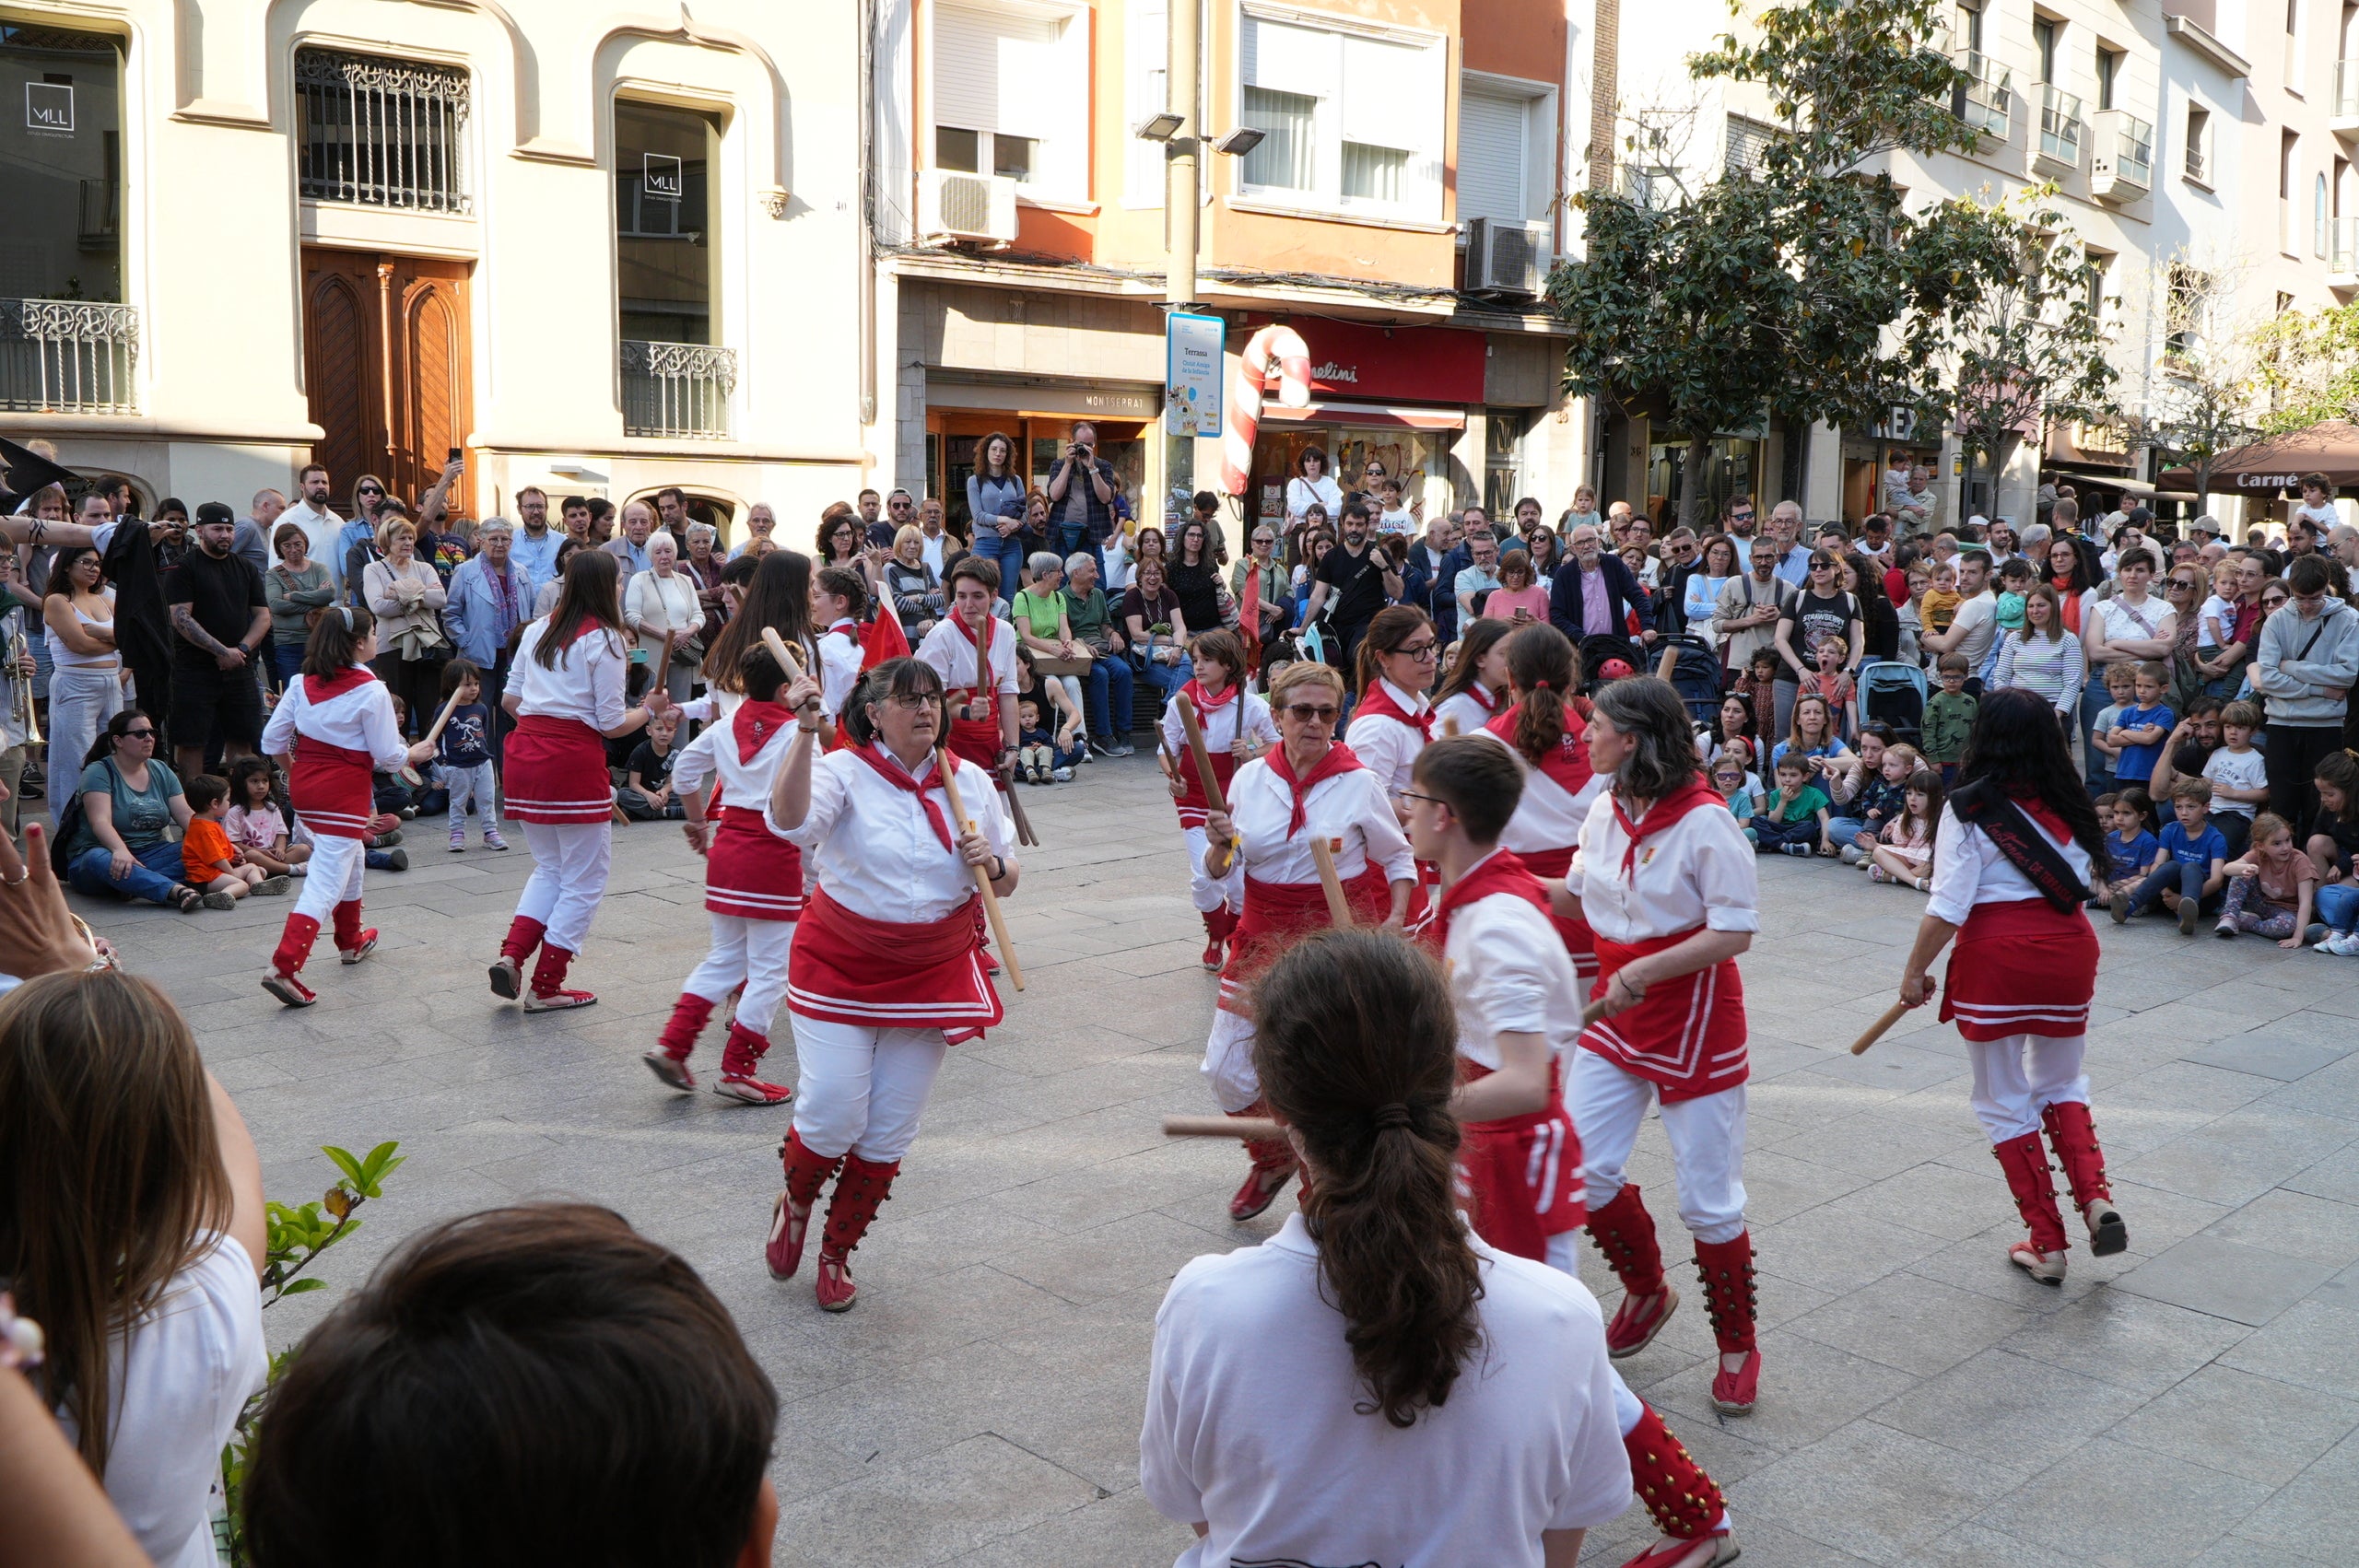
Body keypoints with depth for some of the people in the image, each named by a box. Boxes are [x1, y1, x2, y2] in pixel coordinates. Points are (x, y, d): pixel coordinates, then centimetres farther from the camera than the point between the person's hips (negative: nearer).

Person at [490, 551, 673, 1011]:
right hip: (575, 763, -7)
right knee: (585, 879, 6)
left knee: (549, 869, 22)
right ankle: (546, 986, 8)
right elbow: (612, 724, -8)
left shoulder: (537, 631, 11)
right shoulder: (603, 640, -8)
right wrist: (650, 709, 9)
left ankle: (511, 956, 4)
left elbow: (510, 699, 16)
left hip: (524, 756, 7)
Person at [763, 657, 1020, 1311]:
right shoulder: (844, 771, -10)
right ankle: (795, 1203, 29)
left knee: (888, 1135, 8)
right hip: (839, 966, -3)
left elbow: (1006, 881, 10)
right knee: (832, 1117, -7)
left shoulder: (971, 782, 2)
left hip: (932, 974, 3)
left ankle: (836, 1253, 30)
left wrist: (992, 864, -13)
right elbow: (789, 819, -31)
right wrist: (805, 730, -37)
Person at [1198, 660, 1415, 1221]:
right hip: (1264, 938, 3)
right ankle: (1273, 1159, 31)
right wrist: (1221, 842, -14)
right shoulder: (1250, 779, 0)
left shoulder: (1359, 783, -6)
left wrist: (1395, 919, -10)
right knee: (1226, 1070, 3)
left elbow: (1398, 858, 5)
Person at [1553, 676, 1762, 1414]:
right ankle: (1647, 1293, 31)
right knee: (1582, 1168, 5)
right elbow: (1580, 899, 13)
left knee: (1709, 1200, 3)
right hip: (1616, 1013, 7)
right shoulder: (1606, 810, 2)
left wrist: (1643, 970, -28)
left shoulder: (1705, 822, -20)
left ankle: (1737, 1349, 23)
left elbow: (1736, 932, -20)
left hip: (1694, 1019, -7)